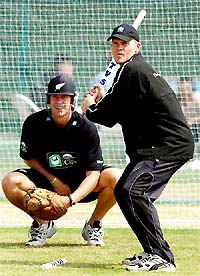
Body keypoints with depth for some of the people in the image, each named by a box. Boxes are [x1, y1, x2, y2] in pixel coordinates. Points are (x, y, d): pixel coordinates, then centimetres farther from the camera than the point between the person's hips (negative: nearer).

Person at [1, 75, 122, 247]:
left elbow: (93, 174, -23)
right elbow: (29, 158, 1)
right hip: (47, 178, 1)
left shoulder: (86, 128, -20)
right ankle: (43, 224, 0)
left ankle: (93, 225, -2)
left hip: (80, 184, -1)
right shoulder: (34, 123, -15)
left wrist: (71, 199, -38)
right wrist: (55, 182, -12)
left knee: (115, 177, -30)